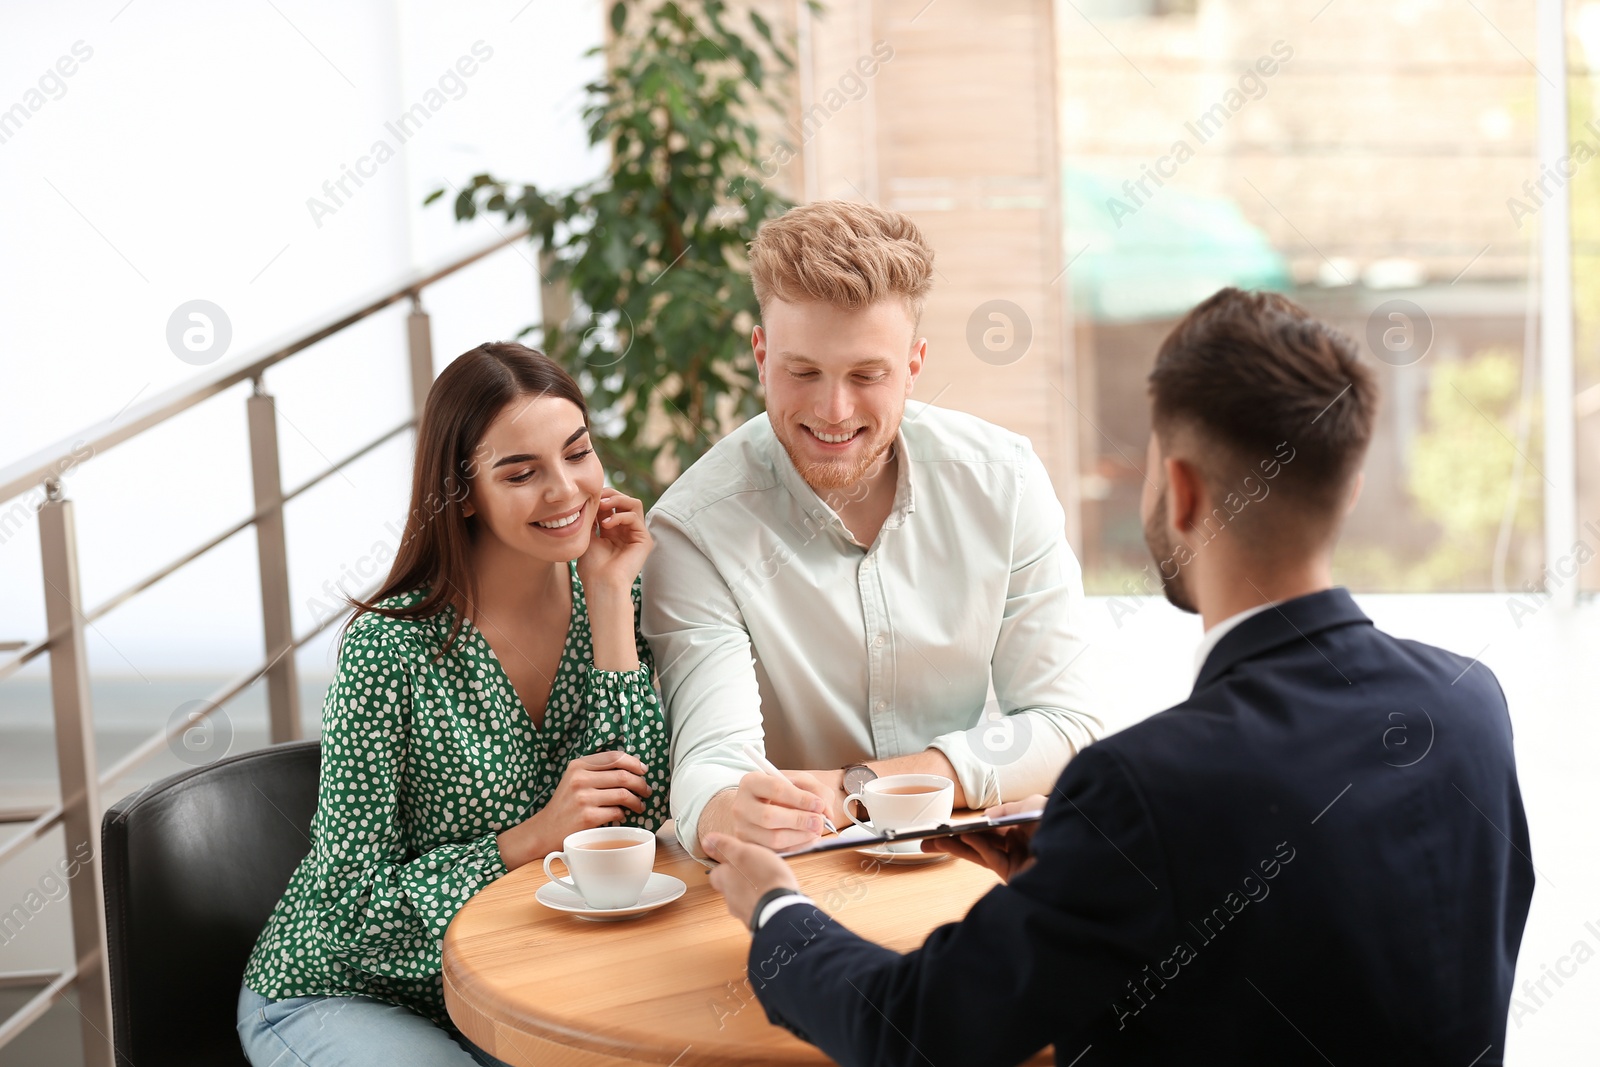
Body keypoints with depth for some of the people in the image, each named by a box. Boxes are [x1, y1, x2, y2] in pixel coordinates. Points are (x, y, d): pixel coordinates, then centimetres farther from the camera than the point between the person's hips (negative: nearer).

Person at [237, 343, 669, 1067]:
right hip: (341, 998, -4)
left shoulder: (616, 600, -4)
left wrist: (611, 601, -16)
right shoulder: (389, 646, -19)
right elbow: (354, 904, -14)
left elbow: (634, 815, -13)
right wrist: (531, 838, -24)